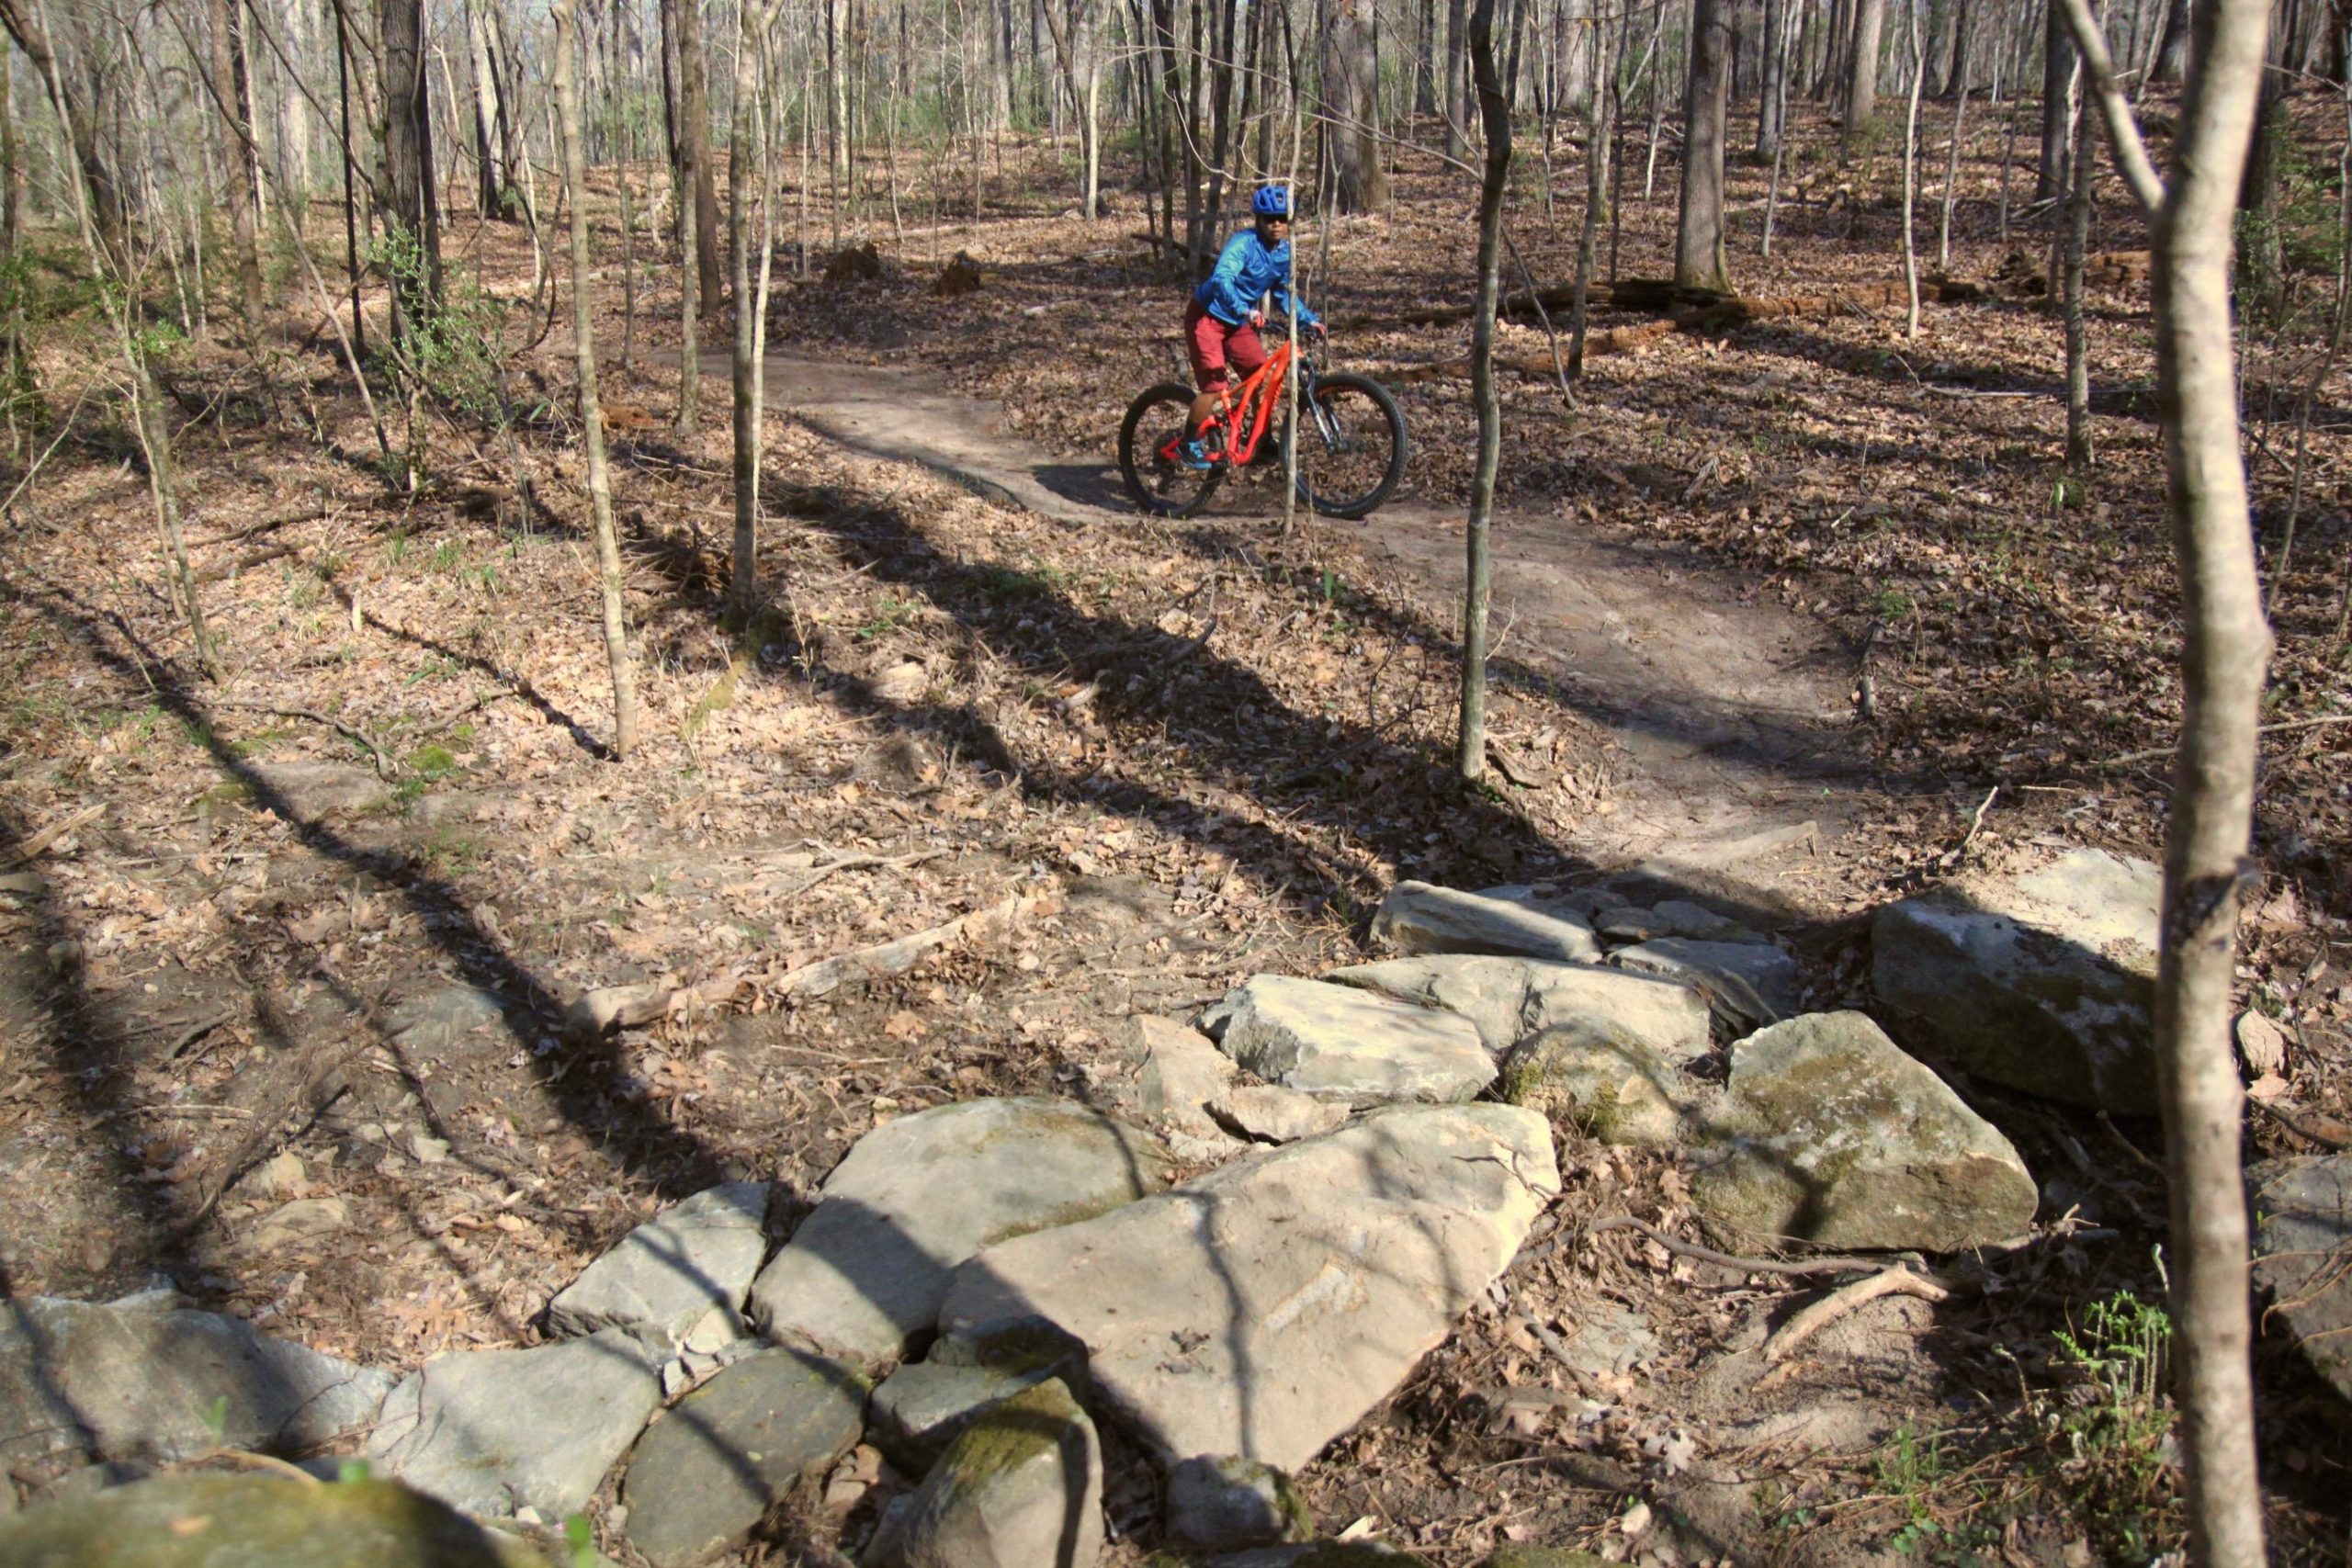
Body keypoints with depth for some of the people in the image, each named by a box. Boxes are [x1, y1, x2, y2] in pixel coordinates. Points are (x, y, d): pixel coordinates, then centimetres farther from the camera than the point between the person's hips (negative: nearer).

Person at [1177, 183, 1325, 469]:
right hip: (1207, 316, -7)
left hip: (1238, 321, 7)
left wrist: (1308, 320, -1)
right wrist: (1244, 310, -55)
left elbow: (1283, 293, 12)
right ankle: (1191, 443, 3)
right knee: (1215, 386, -15)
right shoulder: (1244, 243, -24)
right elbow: (1221, 279, -40)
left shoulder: (1285, 252, -2)